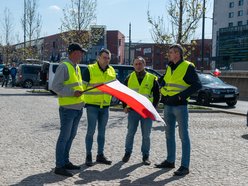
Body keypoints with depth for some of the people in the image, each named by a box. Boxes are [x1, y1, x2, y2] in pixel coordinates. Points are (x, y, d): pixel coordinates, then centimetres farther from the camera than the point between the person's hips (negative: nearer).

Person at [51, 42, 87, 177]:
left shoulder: (77, 67, 15)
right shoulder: (64, 66, -13)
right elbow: (55, 86, -17)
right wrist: (73, 93, -21)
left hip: (78, 108, 9)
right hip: (68, 108, -9)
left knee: (71, 136, 15)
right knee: (64, 137, -4)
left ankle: (65, 162, 26)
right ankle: (59, 166, 3)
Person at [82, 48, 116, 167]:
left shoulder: (112, 71, 11)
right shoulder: (90, 69, -6)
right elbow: (82, 86, -7)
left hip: (105, 105, 5)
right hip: (92, 105, -5)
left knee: (102, 131, 11)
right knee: (91, 131, -4)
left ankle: (100, 155, 21)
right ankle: (88, 156, 6)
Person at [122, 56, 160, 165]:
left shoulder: (152, 78, 3)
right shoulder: (129, 78, 6)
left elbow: (157, 95, 6)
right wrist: (125, 106, 2)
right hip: (132, 110, 1)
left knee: (146, 135, 5)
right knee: (130, 133, 6)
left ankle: (145, 156, 16)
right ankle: (127, 153, 21)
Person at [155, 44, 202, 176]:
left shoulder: (188, 67, -9)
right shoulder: (169, 67, 13)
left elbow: (197, 85, -14)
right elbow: (164, 82, 26)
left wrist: (180, 96, -19)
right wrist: (163, 93, 10)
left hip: (180, 106, -7)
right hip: (168, 106, 8)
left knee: (183, 136, -4)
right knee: (169, 134, 13)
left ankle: (185, 166, -1)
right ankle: (170, 161, 25)